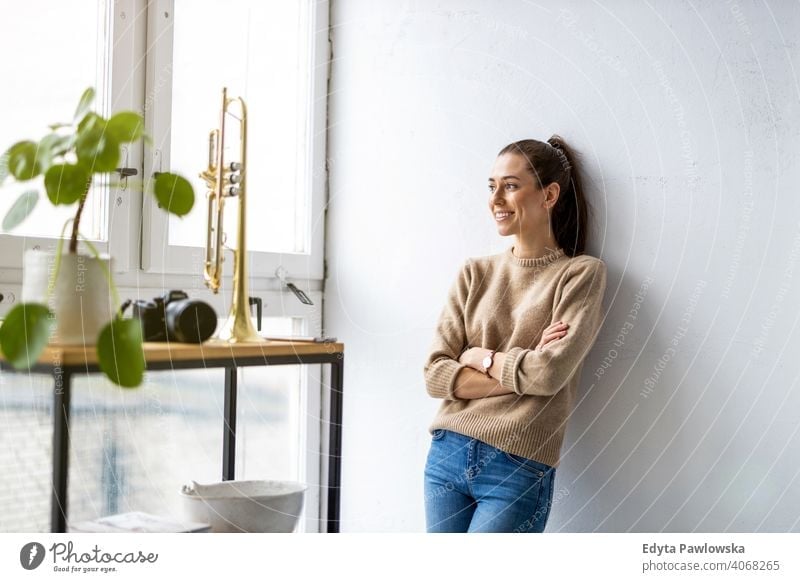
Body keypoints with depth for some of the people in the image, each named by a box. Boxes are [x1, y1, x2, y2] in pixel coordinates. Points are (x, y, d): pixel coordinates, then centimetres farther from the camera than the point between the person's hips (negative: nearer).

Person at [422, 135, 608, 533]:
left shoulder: (582, 273, -2)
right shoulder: (475, 273, 8)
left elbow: (550, 373, -15)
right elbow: (435, 374, 0)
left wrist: (478, 357, -2)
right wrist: (521, 372, -9)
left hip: (518, 470, -4)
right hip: (447, 455, 4)